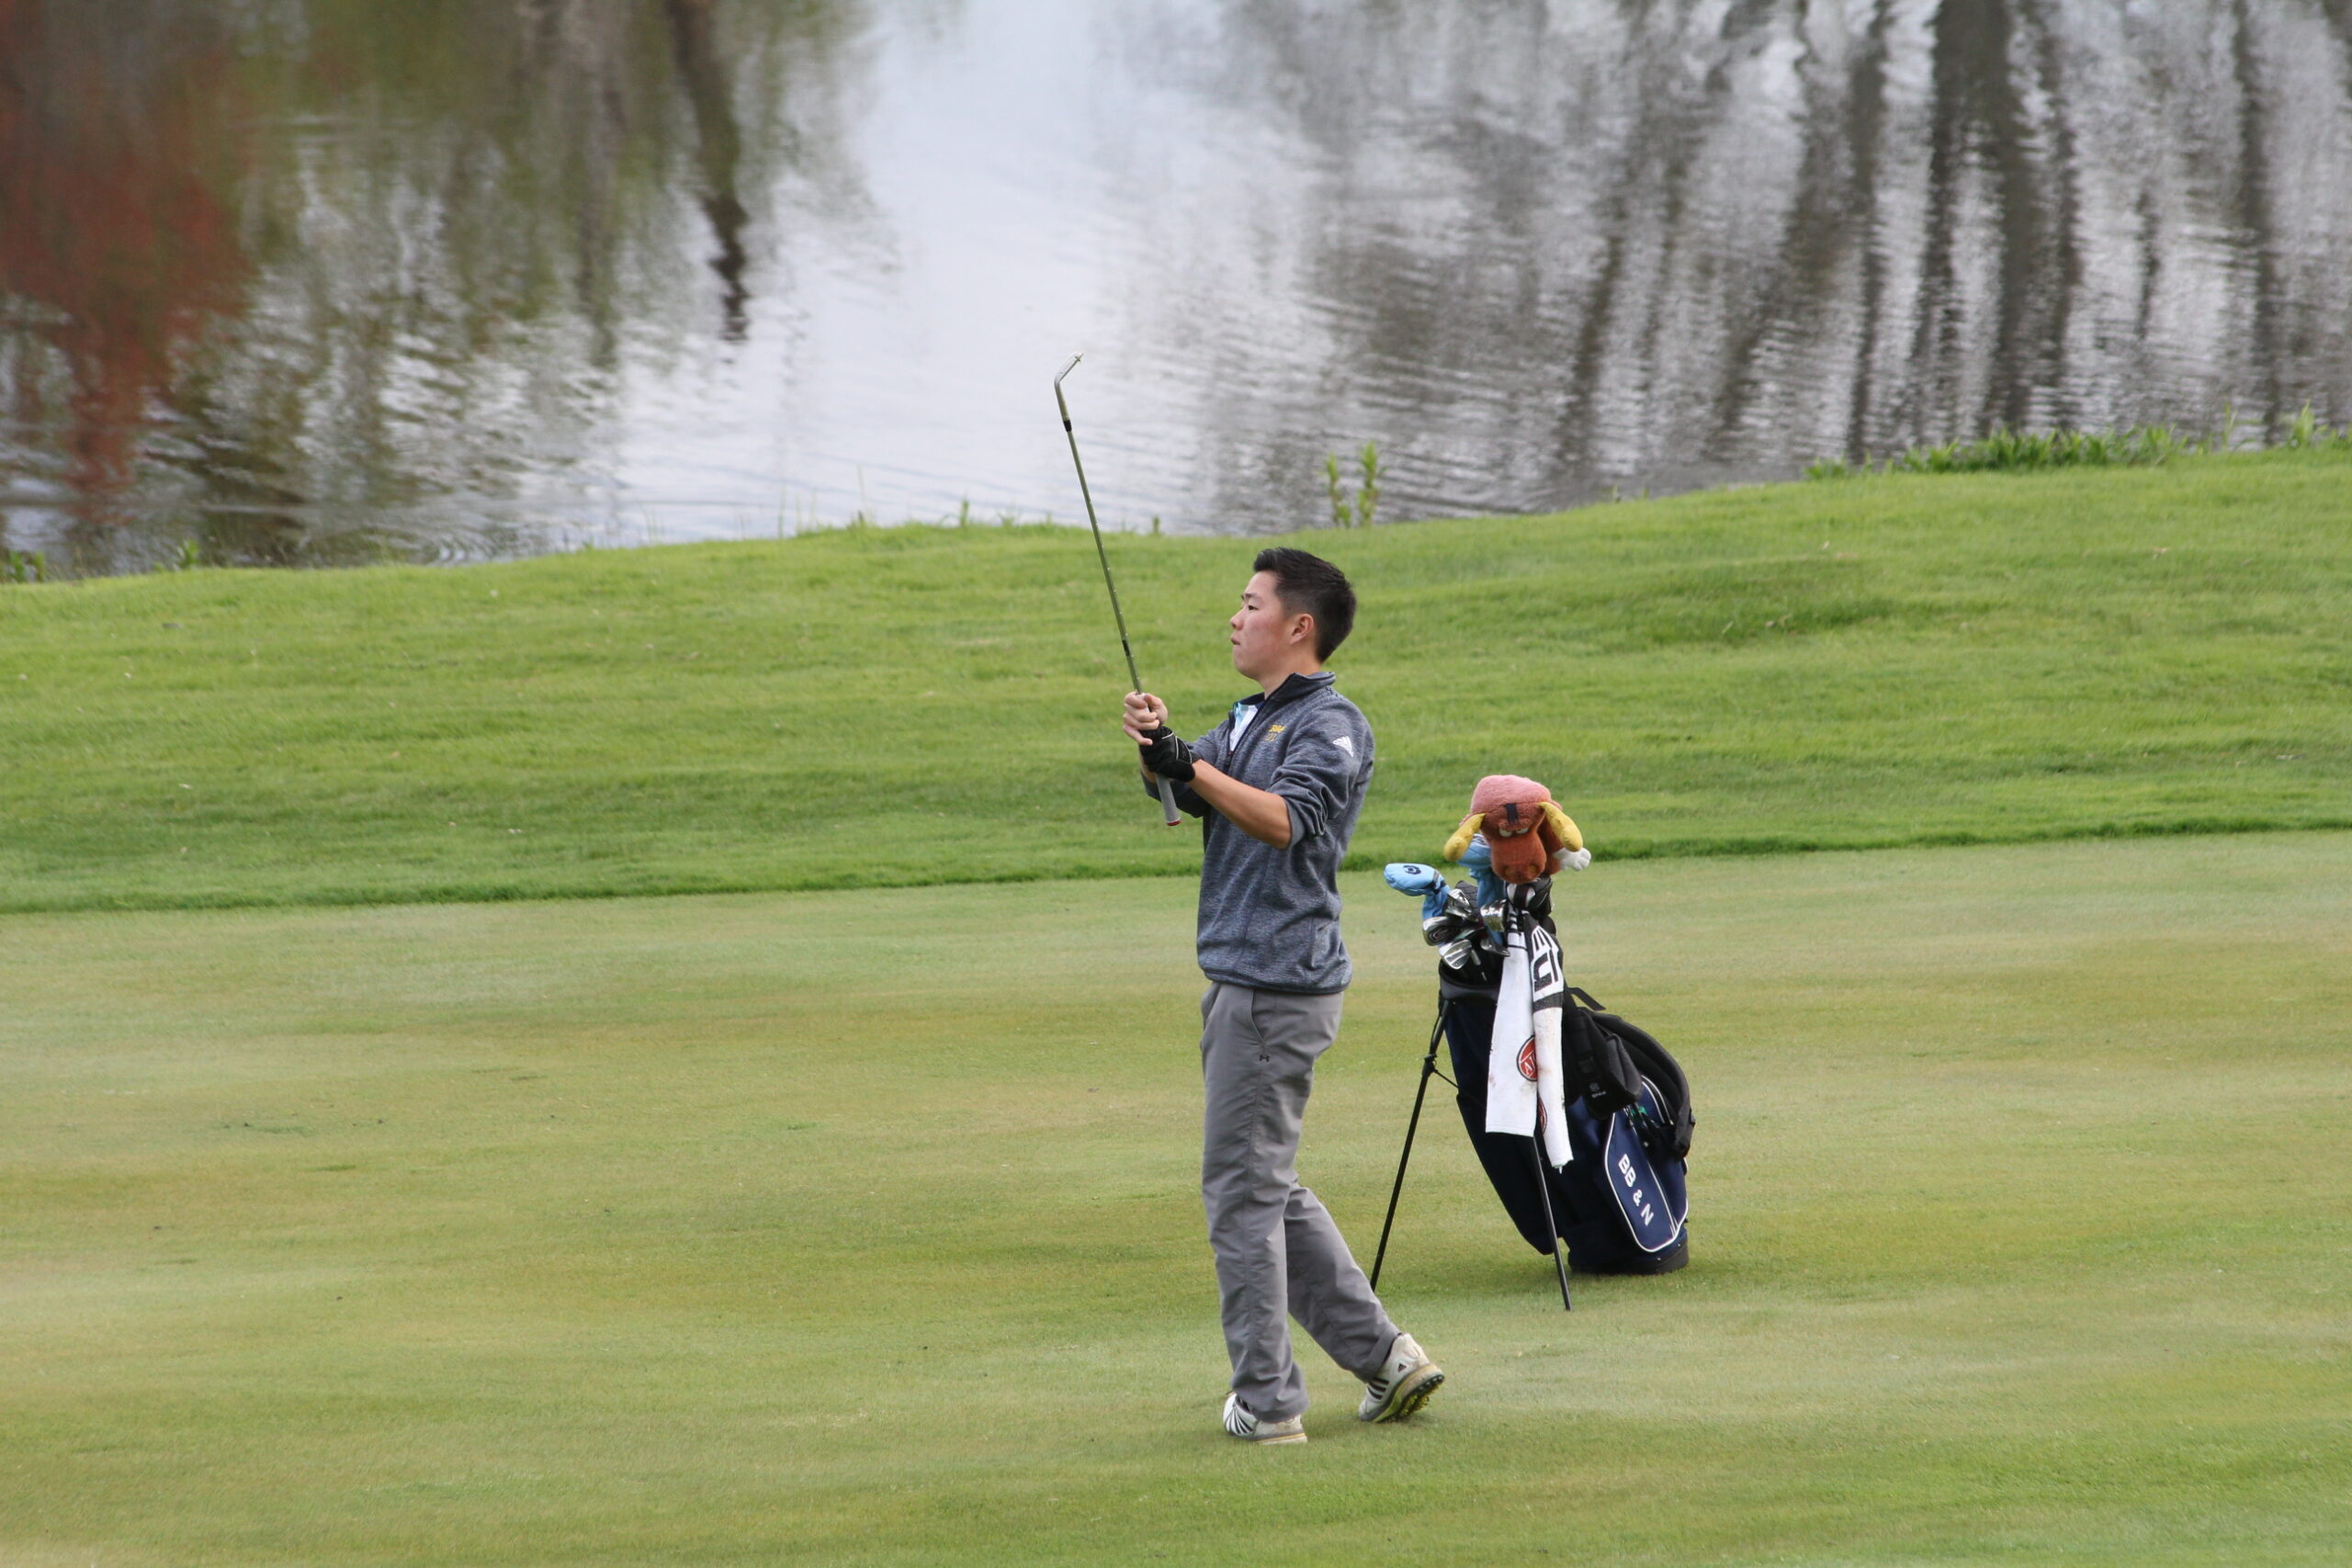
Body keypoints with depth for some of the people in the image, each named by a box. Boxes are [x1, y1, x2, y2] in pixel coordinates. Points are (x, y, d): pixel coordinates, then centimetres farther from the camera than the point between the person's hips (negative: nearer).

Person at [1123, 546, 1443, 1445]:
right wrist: (1155, 747, -13)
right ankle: (1383, 1359, 17)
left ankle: (1267, 1401, -4)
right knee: (1268, 1190, 14)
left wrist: (1192, 768, -36)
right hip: (1239, 983, 10)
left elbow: (1286, 819, -26)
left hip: (1281, 986, -10)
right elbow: (1185, 794, 8)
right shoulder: (1247, 721, 20)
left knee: (1242, 1187, -8)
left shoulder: (1330, 727, -10)